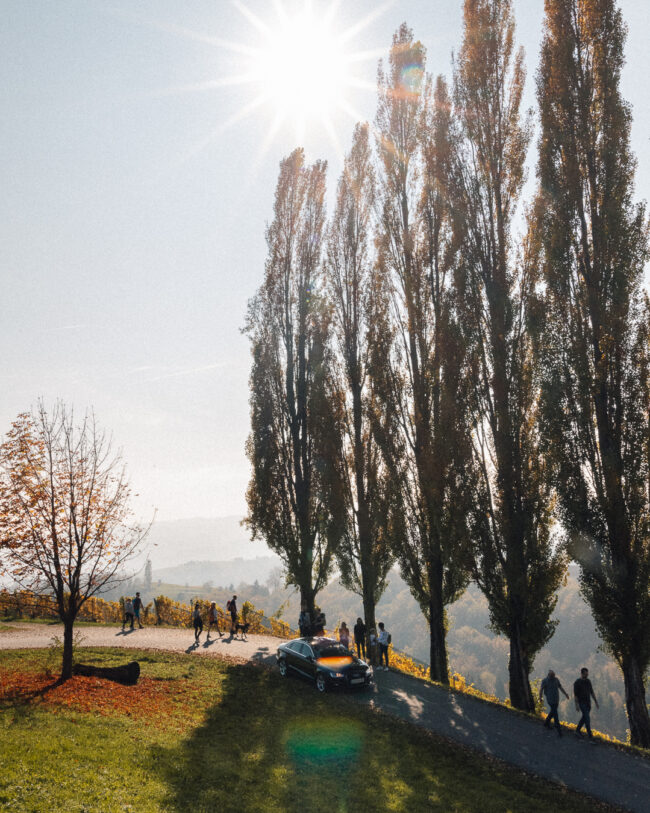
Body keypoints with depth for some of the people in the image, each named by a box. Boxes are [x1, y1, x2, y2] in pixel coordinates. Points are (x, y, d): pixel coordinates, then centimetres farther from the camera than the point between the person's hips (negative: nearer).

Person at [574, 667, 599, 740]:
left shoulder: (588, 681, 5)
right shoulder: (577, 683, -15)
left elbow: (592, 692, 10)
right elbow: (575, 694, -15)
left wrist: (596, 702, 7)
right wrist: (577, 705, -19)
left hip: (588, 702, 7)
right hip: (581, 703, -7)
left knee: (584, 718, 13)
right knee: (587, 718, -12)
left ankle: (577, 731, 29)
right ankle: (590, 735, -7)